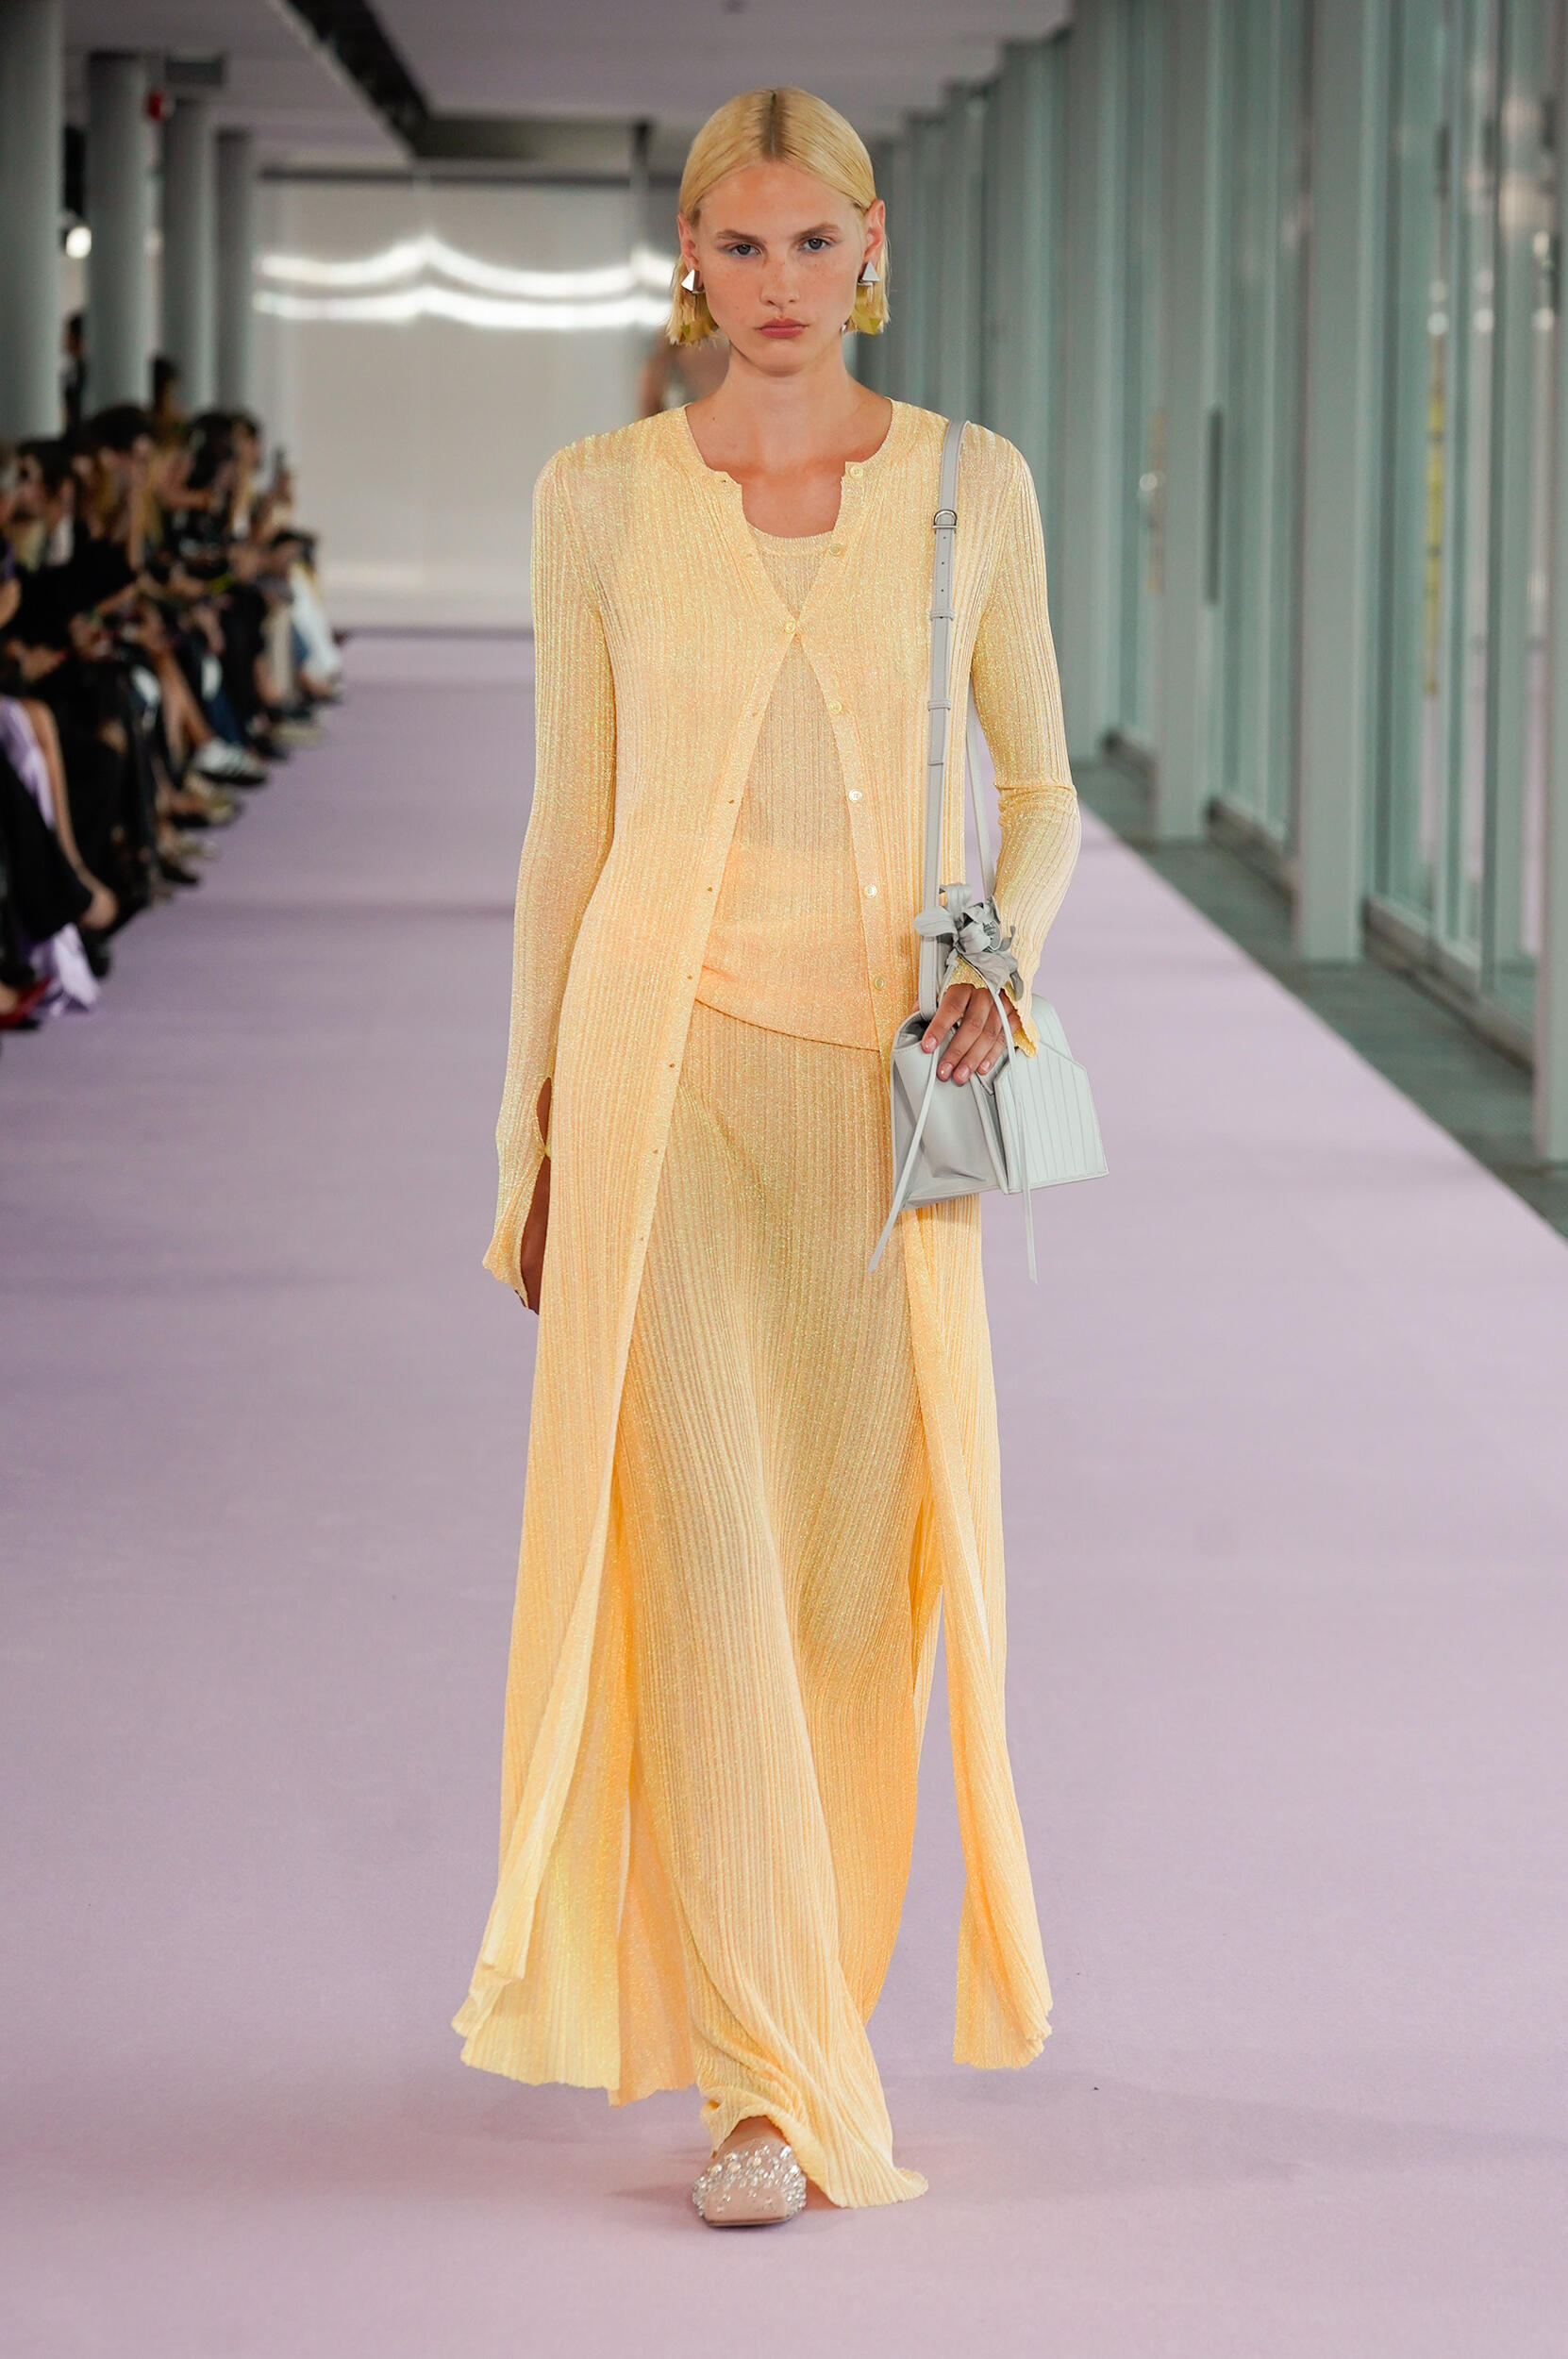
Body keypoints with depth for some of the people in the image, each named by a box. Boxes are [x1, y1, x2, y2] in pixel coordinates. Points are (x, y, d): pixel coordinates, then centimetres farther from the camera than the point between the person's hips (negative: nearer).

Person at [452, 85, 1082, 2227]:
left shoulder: (972, 488, 3)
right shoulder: (600, 501, 1)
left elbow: (1043, 789, 10)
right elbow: (569, 828, 5)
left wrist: (1003, 959, -11)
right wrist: (538, 1132, 5)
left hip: (882, 1085, 2)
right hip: (664, 1060, -1)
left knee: (861, 1557, 7)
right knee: (705, 1555, -9)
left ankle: (798, 1982, 32)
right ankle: (772, 2089, -6)